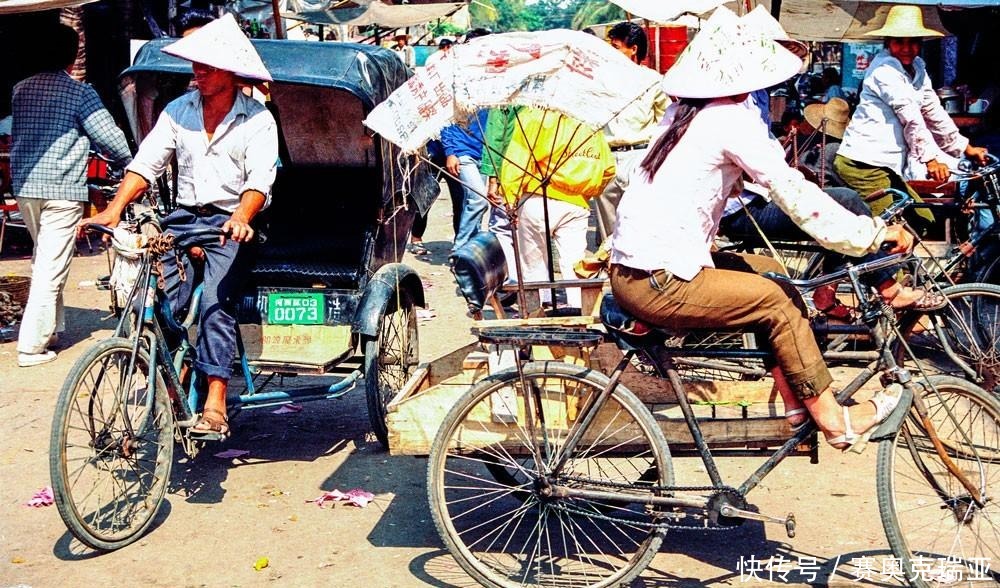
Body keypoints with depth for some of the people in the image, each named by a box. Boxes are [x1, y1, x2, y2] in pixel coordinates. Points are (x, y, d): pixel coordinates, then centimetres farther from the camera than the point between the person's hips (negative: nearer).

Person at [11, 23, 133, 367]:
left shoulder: (21, 89, 9)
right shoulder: (80, 93, -8)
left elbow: (14, 134, 19)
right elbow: (109, 136, -10)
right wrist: (128, 162, 8)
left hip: (24, 186, 6)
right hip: (62, 189, -6)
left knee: (43, 259, 21)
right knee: (51, 268, -3)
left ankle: (52, 328, 31)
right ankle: (32, 345, -3)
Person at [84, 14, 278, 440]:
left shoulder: (257, 119, -1)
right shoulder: (178, 110, 10)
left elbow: (259, 180, -12)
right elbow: (145, 164, 3)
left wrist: (240, 219, -32)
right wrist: (115, 209, -13)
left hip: (231, 223, -4)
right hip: (183, 217, 4)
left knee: (215, 302, -23)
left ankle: (214, 407, -26)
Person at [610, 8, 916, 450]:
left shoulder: (687, 113, 15)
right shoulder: (732, 118, -14)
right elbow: (793, 193, -16)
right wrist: (874, 233, -9)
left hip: (632, 266, 9)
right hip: (657, 284, -9)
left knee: (769, 270, 16)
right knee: (777, 300, -2)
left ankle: (795, 399, 19)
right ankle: (832, 419, 9)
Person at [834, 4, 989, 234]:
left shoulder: (918, 68, 14)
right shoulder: (884, 69, -13)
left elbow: (933, 112, 17)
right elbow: (910, 116, -22)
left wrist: (965, 147, 14)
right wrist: (930, 158, -29)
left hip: (885, 166, 9)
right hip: (863, 164, -9)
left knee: (923, 220, 10)